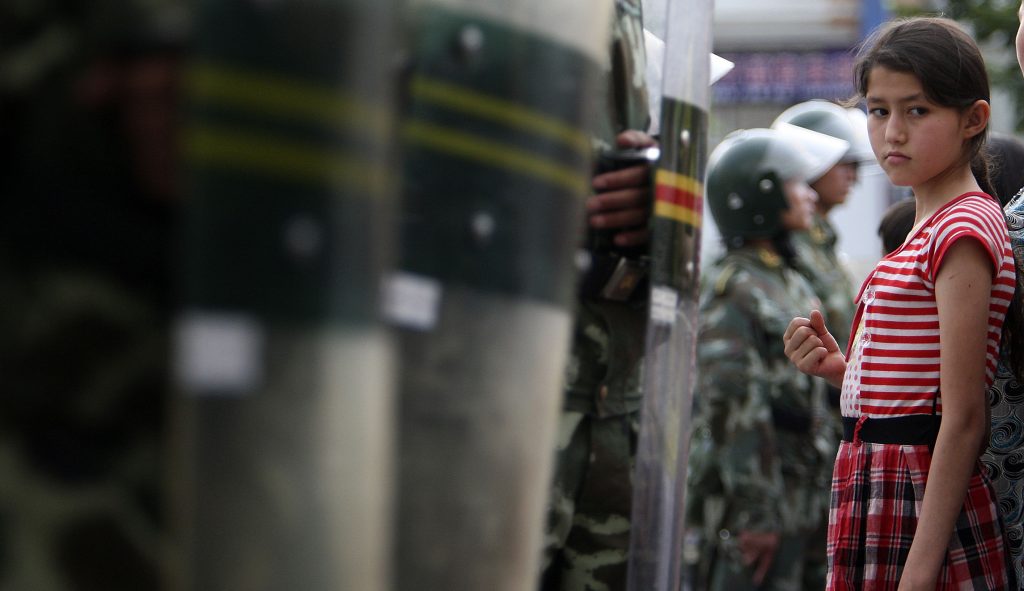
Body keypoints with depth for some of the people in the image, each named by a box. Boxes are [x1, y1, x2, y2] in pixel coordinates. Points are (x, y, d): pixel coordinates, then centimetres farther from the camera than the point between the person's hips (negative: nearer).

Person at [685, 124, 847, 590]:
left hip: (794, 504, 9)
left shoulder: (793, 284, 17)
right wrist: (757, 510, -21)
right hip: (750, 505, -9)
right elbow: (732, 404, -19)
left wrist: (818, 495, 20)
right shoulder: (732, 289, -12)